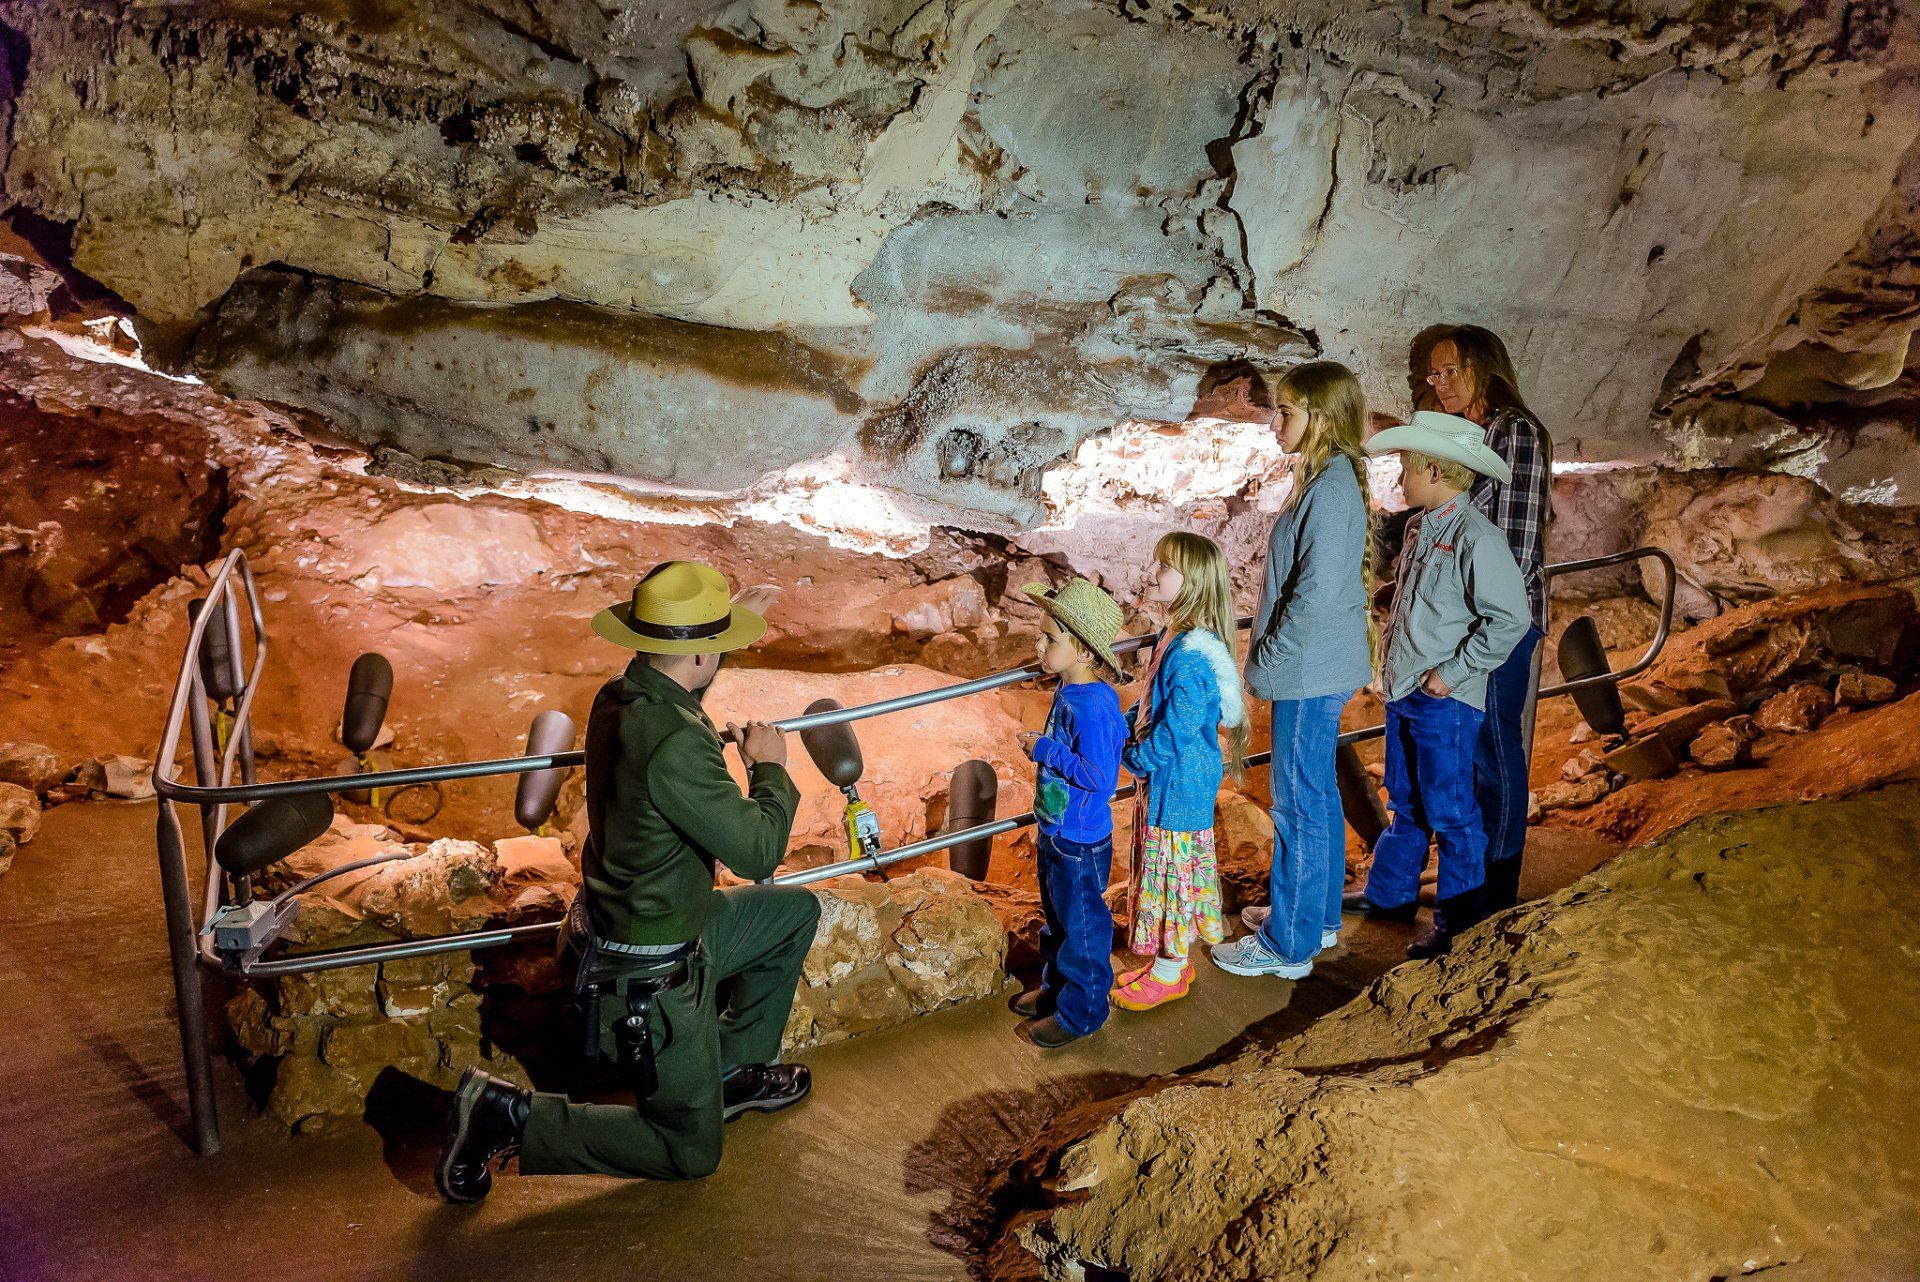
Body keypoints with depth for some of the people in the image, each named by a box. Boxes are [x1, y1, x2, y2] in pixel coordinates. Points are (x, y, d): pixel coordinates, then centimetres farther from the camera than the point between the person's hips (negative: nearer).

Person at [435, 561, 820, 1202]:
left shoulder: (618, 697, -5)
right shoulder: (676, 743, -33)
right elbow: (757, 851, -27)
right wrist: (769, 768, -9)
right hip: (660, 969, -9)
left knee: (797, 909, 23)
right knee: (691, 1151, 7)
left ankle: (736, 1068, 30)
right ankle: (511, 1117, 3)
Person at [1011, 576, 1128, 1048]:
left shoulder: (1095, 708, -29)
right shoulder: (1068, 690, 1)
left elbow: (1099, 775, -31)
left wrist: (1045, 749, -25)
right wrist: (1041, 746, 3)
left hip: (1081, 842, -10)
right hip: (1054, 831, 10)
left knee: (1082, 925, 9)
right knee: (1056, 916, 26)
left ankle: (1081, 1012, 25)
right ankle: (1055, 987, 45)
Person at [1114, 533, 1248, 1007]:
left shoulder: (1192, 654, -27)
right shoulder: (1172, 639, 5)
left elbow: (1175, 731, -26)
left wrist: (1133, 758, -14)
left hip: (1179, 786, -10)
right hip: (1163, 780, 10)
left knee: (1172, 870, 5)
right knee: (1163, 871, 19)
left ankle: (1169, 974, 21)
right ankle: (1173, 960, 35)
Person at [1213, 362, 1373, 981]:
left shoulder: (1330, 490, -21)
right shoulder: (1325, 479, 10)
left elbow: (1316, 595, -25)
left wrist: (1269, 658, -15)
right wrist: (1269, 647, 16)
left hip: (1309, 674, -10)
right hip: (1316, 670, 10)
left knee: (1299, 805, 0)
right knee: (1318, 796, 20)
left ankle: (1288, 944, 11)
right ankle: (1316, 913, 36)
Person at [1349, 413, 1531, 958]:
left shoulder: (1476, 539, -19)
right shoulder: (1418, 528, 8)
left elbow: (1509, 619, -23)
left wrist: (1452, 673, -19)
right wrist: (1391, 656, 13)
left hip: (1443, 701, -9)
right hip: (1402, 691, 9)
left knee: (1449, 810, 3)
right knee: (1405, 802, 21)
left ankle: (1457, 918, 17)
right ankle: (1390, 892, 35)